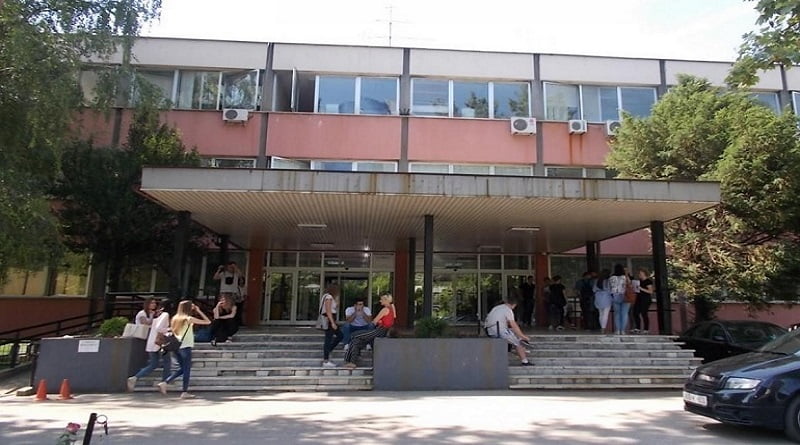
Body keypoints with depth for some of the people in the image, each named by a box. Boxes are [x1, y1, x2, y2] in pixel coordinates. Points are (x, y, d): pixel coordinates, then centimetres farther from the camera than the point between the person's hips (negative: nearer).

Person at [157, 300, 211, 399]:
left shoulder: (175, 318, 10)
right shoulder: (189, 318, -8)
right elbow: (208, 322, -7)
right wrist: (199, 311, -1)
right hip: (185, 347, -7)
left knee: (182, 368, 18)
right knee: (187, 369, 2)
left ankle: (164, 383, 6)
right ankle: (185, 392, 4)